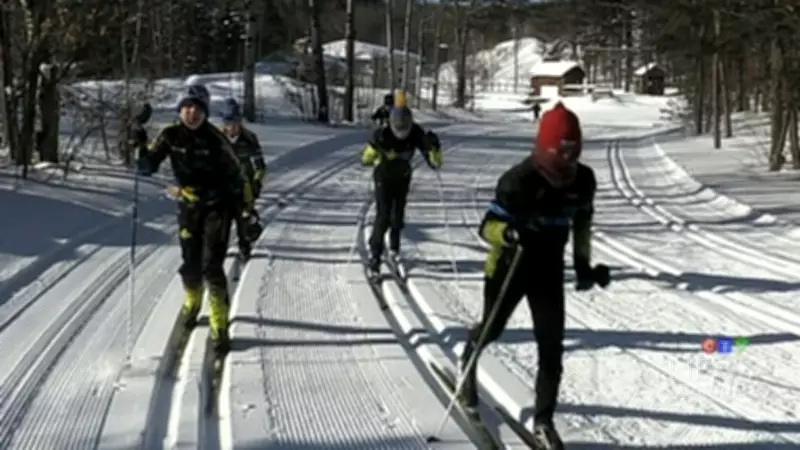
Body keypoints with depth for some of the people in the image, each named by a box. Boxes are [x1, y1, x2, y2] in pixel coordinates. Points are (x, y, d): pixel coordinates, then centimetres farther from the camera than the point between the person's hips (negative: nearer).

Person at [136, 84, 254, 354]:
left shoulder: (214, 139, -14)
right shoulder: (170, 136, -7)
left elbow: (233, 172, -3)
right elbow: (148, 167, -6)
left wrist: (245, 203, 1)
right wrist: (142, 154, -27)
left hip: (217, 205, -3)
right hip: (188, 206, 3)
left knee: (212, 266, -11)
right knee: (190, 265, 11)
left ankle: (219, 326, -5)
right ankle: (192, 302, 44)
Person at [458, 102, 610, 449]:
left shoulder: (583, 180, -10)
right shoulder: (519, 180, -27)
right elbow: (489, 226, -24)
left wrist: (583, 263, 7)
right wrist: (508, 232, -45)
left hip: (550, 270, 3)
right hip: (509, 267, -3)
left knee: (552, 347, -5)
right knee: (493, 328, 20)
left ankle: (543, 420, 6)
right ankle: (468, 359, 57)